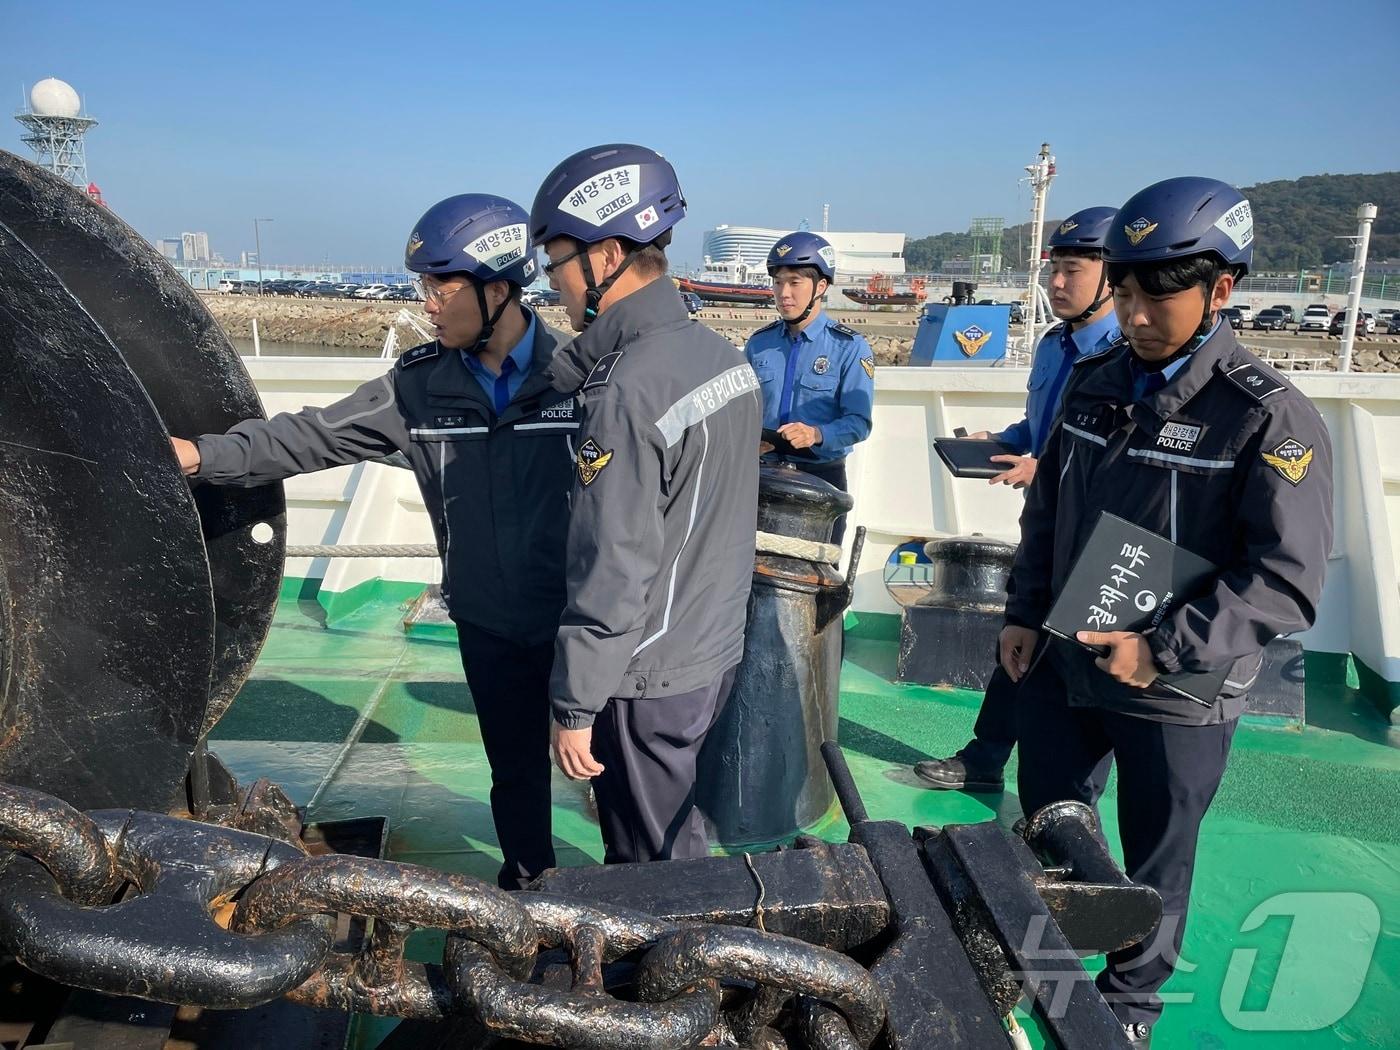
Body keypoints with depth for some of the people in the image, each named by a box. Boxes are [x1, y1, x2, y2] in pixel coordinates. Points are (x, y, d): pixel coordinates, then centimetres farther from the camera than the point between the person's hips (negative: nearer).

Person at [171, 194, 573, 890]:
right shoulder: (420, 387, -4)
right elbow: (314, 436, -1)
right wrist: (203, 454, -10)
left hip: (582, 621, -3)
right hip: (488, 625, 3)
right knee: (514, 766, 21)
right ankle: (525, 873, 45)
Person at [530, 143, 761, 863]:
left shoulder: (626, 392, -25)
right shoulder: (723, 355, 3)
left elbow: (612, 574, -24)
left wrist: (573, 706, -16)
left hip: (647, 681, -8)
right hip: (718, 655, 9)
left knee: (652, 871, 10)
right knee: (683, 840, 25)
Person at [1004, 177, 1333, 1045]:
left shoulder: (1270, 418, -17)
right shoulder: (1094, 383, 2)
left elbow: (1288, 582, -20)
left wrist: (1163, 650, -23)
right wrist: (1023, 613, 6)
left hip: (1175, 695, -5)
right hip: (1060, 667, 5)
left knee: (1155, 866, 15)